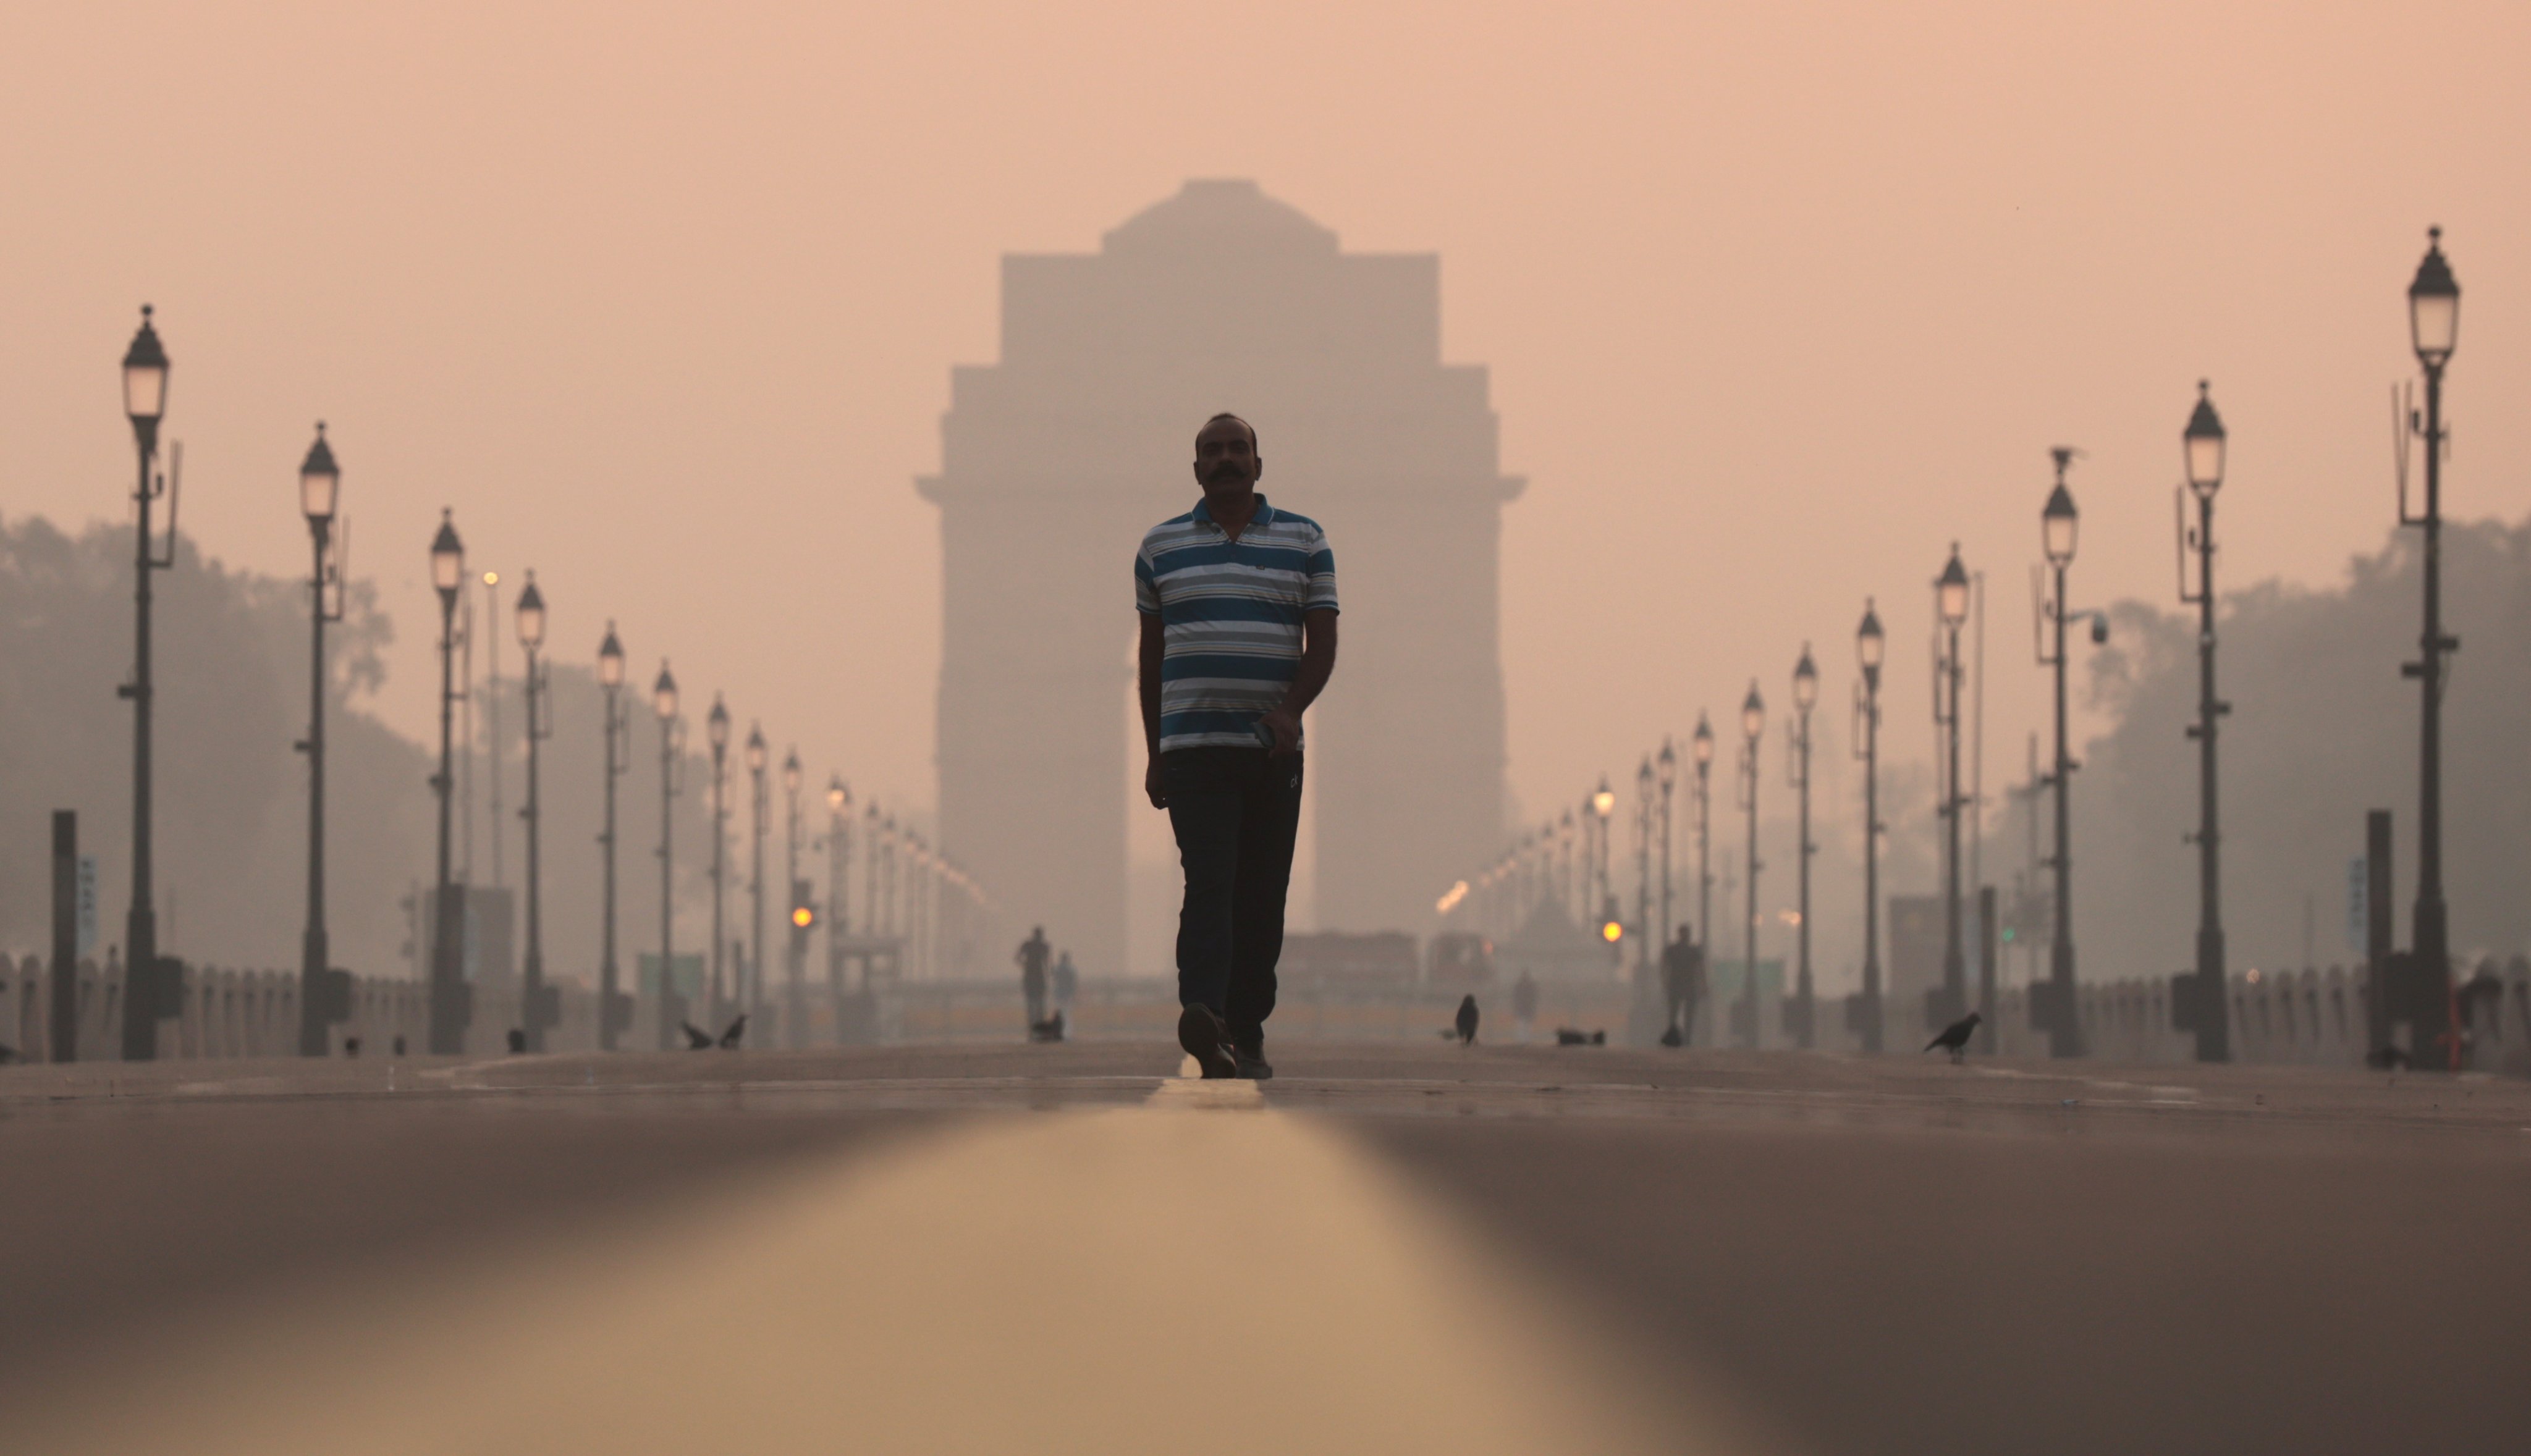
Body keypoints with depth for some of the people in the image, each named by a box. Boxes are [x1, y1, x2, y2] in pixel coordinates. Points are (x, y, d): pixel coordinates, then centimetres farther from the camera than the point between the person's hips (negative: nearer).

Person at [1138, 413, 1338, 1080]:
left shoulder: (1305, 541, 9)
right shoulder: (1161, 546, 10)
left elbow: (1322, 643, 5)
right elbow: (1150, 654, 14)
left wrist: (1289, 709, -13)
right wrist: (1153, 754, 11)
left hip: (1274, 749, 2)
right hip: (1193, 745, -2)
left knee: (1262, 896, 4)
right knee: (1209, 884, -17)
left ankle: (1247, 1032, 12)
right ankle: (1203, 1019, -32)